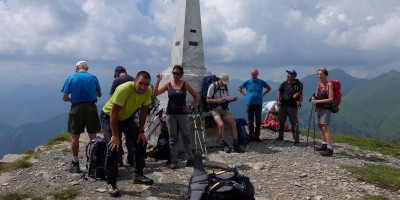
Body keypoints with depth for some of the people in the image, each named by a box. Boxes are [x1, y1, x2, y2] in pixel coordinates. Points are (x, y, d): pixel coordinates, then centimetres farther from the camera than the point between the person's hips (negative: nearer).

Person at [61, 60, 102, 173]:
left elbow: (65, 98, -3)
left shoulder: (71, 78, -1)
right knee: (93, 136, 8)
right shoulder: (93, 77, 2)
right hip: (91, 107, 1)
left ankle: (75, 164, 13)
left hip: (76, 108, -1)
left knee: (75, 136, 7)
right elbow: (99, 94, 12)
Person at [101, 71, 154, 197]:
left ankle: (138, 175, 14)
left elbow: (144, 111, -6)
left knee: (141, 141, 1)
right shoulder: (124, 89, -37)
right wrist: (115, 135, -29)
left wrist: (141, 131, -7)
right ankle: (111, 183, -4)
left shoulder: (148, 91, -19)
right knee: (113, 147, -17)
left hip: (127, 117, 6)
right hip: (109, 116, -6)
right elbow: (114, 113, -32)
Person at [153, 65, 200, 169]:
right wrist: (158, 81, -14)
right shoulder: (168, 84, 2)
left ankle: (190, 159, 15)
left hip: (182, 114, -1)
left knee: (186, 137, 1)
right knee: (173, 138, 4)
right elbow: (155, 94, -8)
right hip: (170, 114, 1)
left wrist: (191, 107, -3)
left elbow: (196, 97, 7)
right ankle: (174, 161, 10)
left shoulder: (185, 84, 1)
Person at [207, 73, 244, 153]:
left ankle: (236, 145, -9)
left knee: (233, 123, -13)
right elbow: (208, 100, -8)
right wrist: (218, 100, -22)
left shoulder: (225, 87, 12)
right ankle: (225, 145, -11)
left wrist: (232, 99, -4)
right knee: (221, 125, -27)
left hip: (224, 109, 6)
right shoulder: (213, 86, -6)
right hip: (215, 109, -5)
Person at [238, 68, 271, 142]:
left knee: (258, 121, 3)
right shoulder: (247, 82, 3)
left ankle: (257, 136, 12)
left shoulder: (261, 82, 3)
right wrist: (245, 94, 3)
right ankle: (251, 137, 12)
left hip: (258, 104, 0)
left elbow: (269, 88, 16)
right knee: (250, 121, 4)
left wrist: (262, 94, 4)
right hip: (250, 104, 0)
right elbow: (239, 88, 14)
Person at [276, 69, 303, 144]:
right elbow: (279, 92, 10)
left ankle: (296, 138, 6)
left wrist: (299, 101, -19)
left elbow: (301, 95, -1)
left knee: (294, 123, -2)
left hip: (292, 106, -4)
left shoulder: (298, 84, -2)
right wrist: (278, 100, -5)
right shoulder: (284, 83, 6)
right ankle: (280, 136, 27)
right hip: (283, 105, 4)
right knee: (281, 121, 12)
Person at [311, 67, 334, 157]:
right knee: (320, 127, 13)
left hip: (325, 109, -7)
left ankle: (330, 149, -13)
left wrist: (318, 101, -16)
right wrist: (313, 99, 1)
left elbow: (331, 99, -14)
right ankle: (324, 144, 26)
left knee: (325, 128, -13)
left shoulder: (329, 84, -8)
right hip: (318, 108, 7)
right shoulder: (318, 84, 12)